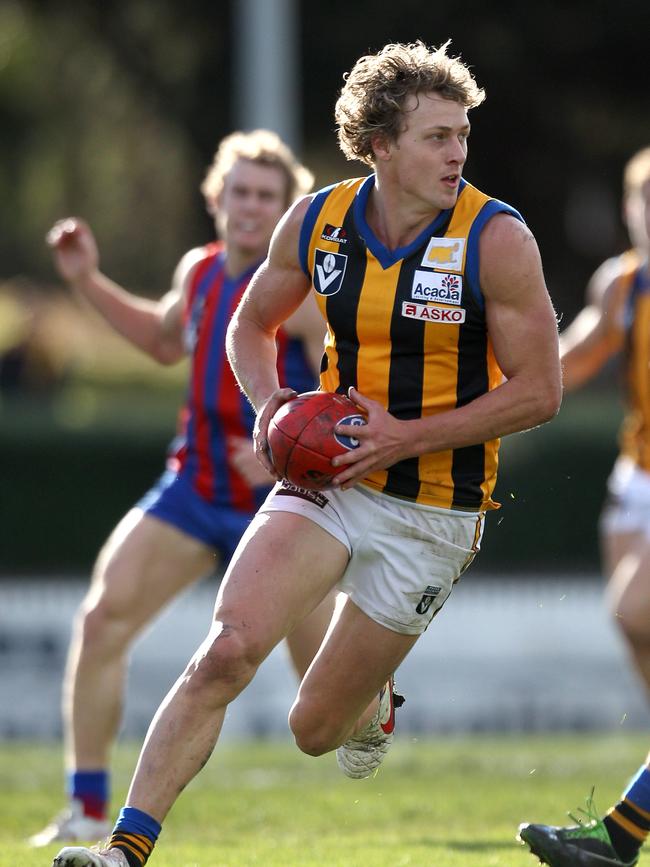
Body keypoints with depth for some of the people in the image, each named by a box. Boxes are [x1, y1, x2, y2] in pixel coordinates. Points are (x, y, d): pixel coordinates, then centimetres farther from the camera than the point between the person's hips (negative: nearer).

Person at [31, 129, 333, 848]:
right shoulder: (199, 272, 5)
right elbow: (165, 340, 28)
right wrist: (88, 283, 19)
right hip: (192, 490, 5)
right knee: (103, 617, -13)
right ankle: (87, 809, -6)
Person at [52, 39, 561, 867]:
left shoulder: (496, 240, -13)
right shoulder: (315, 222, -2)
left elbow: (538, 390, -10)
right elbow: (251, 324, 16)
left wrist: (408, 435, -18)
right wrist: (271, 406, -5)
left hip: (433, 509, -2)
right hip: (328, 477, 2)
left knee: (314, 729, 5)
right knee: (227, 650, -22)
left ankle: (372, 700, 43)